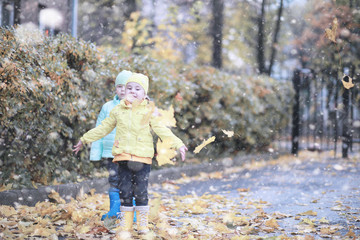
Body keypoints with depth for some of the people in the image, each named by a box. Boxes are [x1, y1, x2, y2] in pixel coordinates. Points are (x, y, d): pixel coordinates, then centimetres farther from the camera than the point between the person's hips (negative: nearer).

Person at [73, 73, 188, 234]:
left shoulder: (149, 111, 3)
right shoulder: (118, 110, 9)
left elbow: (161, 130, 3)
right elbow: (104, 128, 18)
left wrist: (178, 144, -5)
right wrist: (84, 139, 22)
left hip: (142, 157, -2)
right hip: (123, 156, 2)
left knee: (141, 192, 0)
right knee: (125, 192, 4)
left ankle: (143, 225, 12)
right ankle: (125, 225, 13)